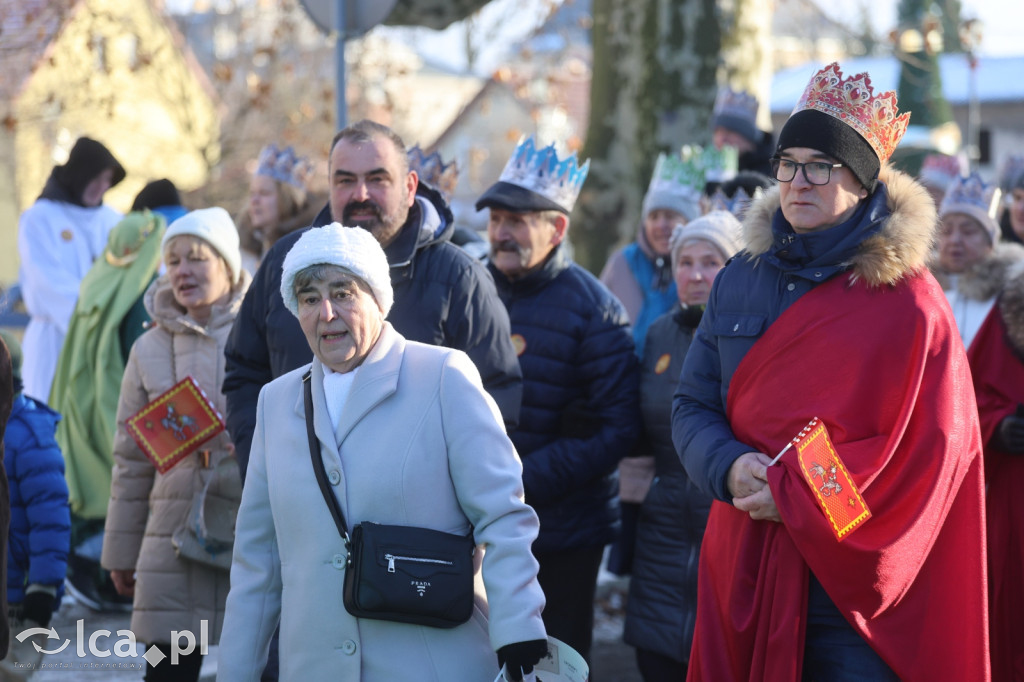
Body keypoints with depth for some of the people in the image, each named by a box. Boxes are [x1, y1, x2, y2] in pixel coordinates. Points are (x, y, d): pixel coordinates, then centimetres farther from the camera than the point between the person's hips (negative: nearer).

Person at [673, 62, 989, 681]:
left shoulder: (907, 298, -7)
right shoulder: (739, 281, 9)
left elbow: (933, 446, -11)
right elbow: (693, 406, 10)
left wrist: (795, 493, -15)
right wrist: (731, 467, -13)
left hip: (853, 578, -4)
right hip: (744, 575, 4)